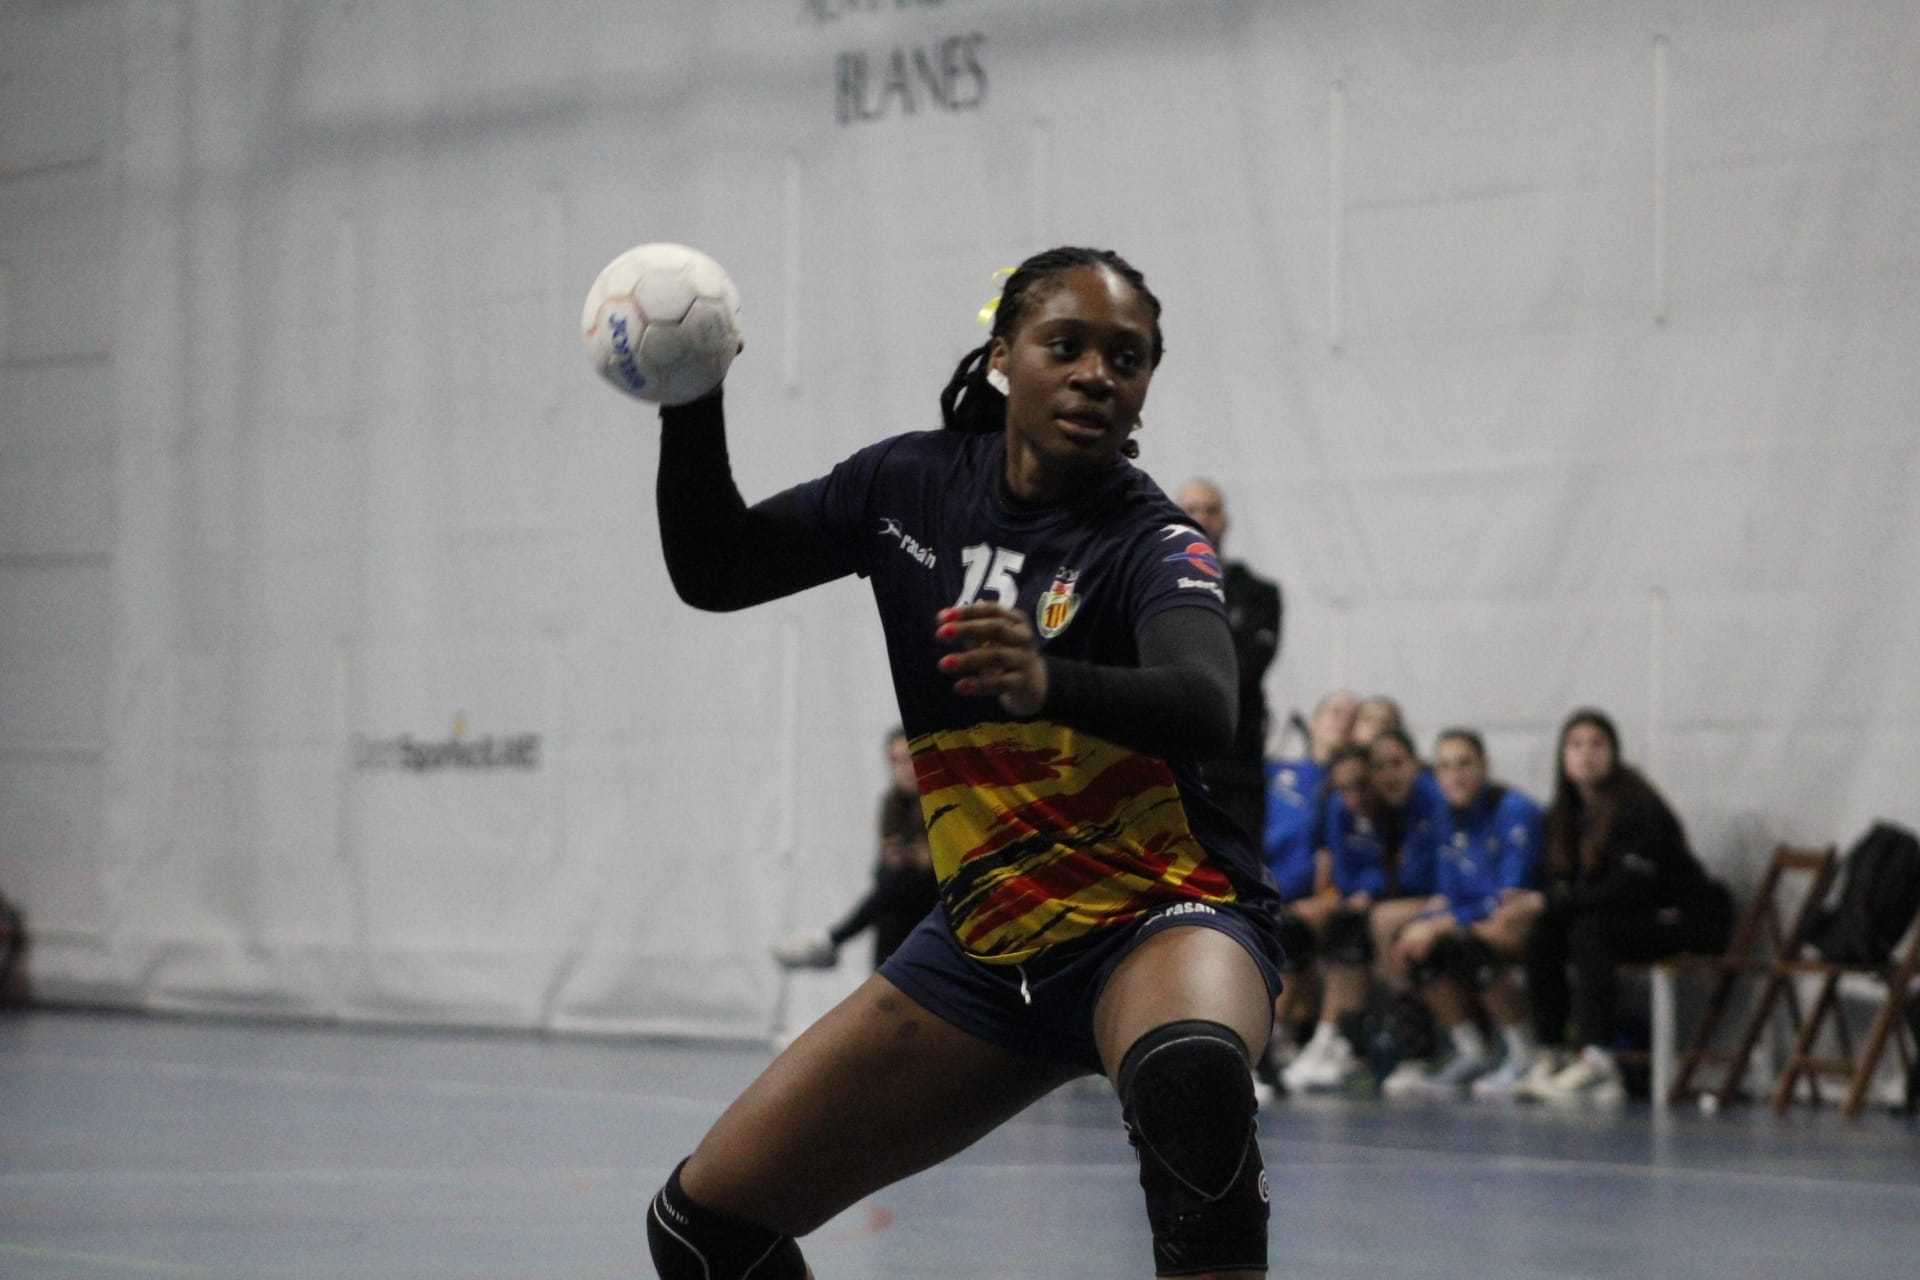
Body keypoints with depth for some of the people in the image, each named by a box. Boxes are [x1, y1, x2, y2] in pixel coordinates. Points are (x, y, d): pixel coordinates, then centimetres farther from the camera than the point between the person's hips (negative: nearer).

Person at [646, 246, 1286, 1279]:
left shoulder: (1152, 543, -15)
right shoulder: (913, 484, 1)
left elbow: (1206, 713, -35)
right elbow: (712, 571, 8)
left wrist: (1050, 683, -55)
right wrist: (690, 404, -9)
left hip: (1163, 914, -5)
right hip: (986, 938, 6)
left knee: (1190, 1079, -42)